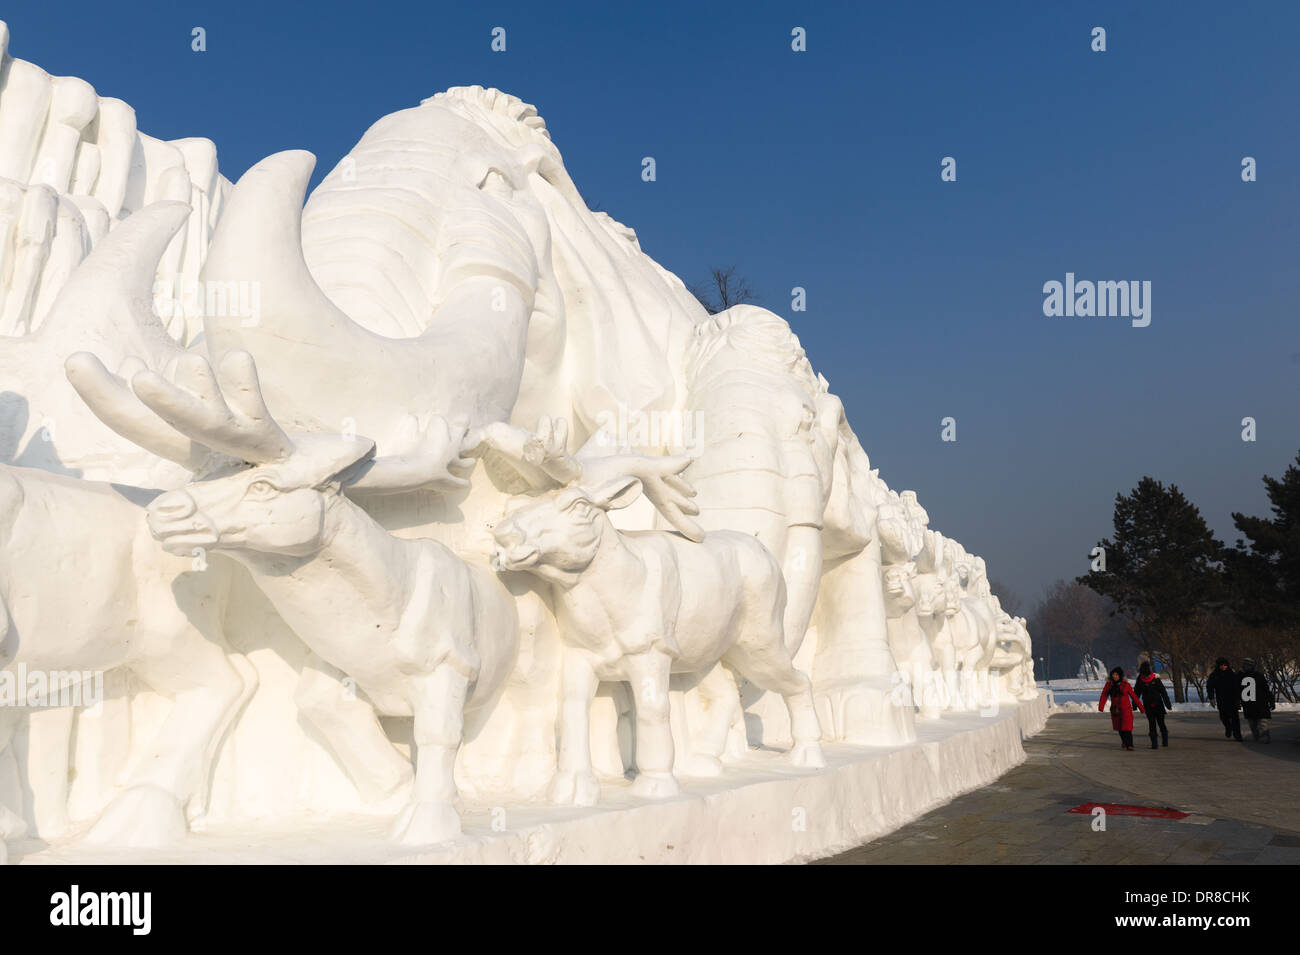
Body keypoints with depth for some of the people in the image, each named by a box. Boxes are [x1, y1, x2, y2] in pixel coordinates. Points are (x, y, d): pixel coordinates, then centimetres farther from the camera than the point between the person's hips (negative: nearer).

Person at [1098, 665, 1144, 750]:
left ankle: (1129, 745, -12)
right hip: (1115, 710, 4)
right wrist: (1101, 707, -24)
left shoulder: (1125, 684, -8)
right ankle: (1124, 741, 41)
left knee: (1126, 727, -15)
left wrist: (1141, 708, 0)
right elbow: (1104, 695, -10)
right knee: (1119, 727, 17)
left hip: (1126, 709, -4)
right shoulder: (1109, 684, -1)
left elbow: (1134, 697, -3)